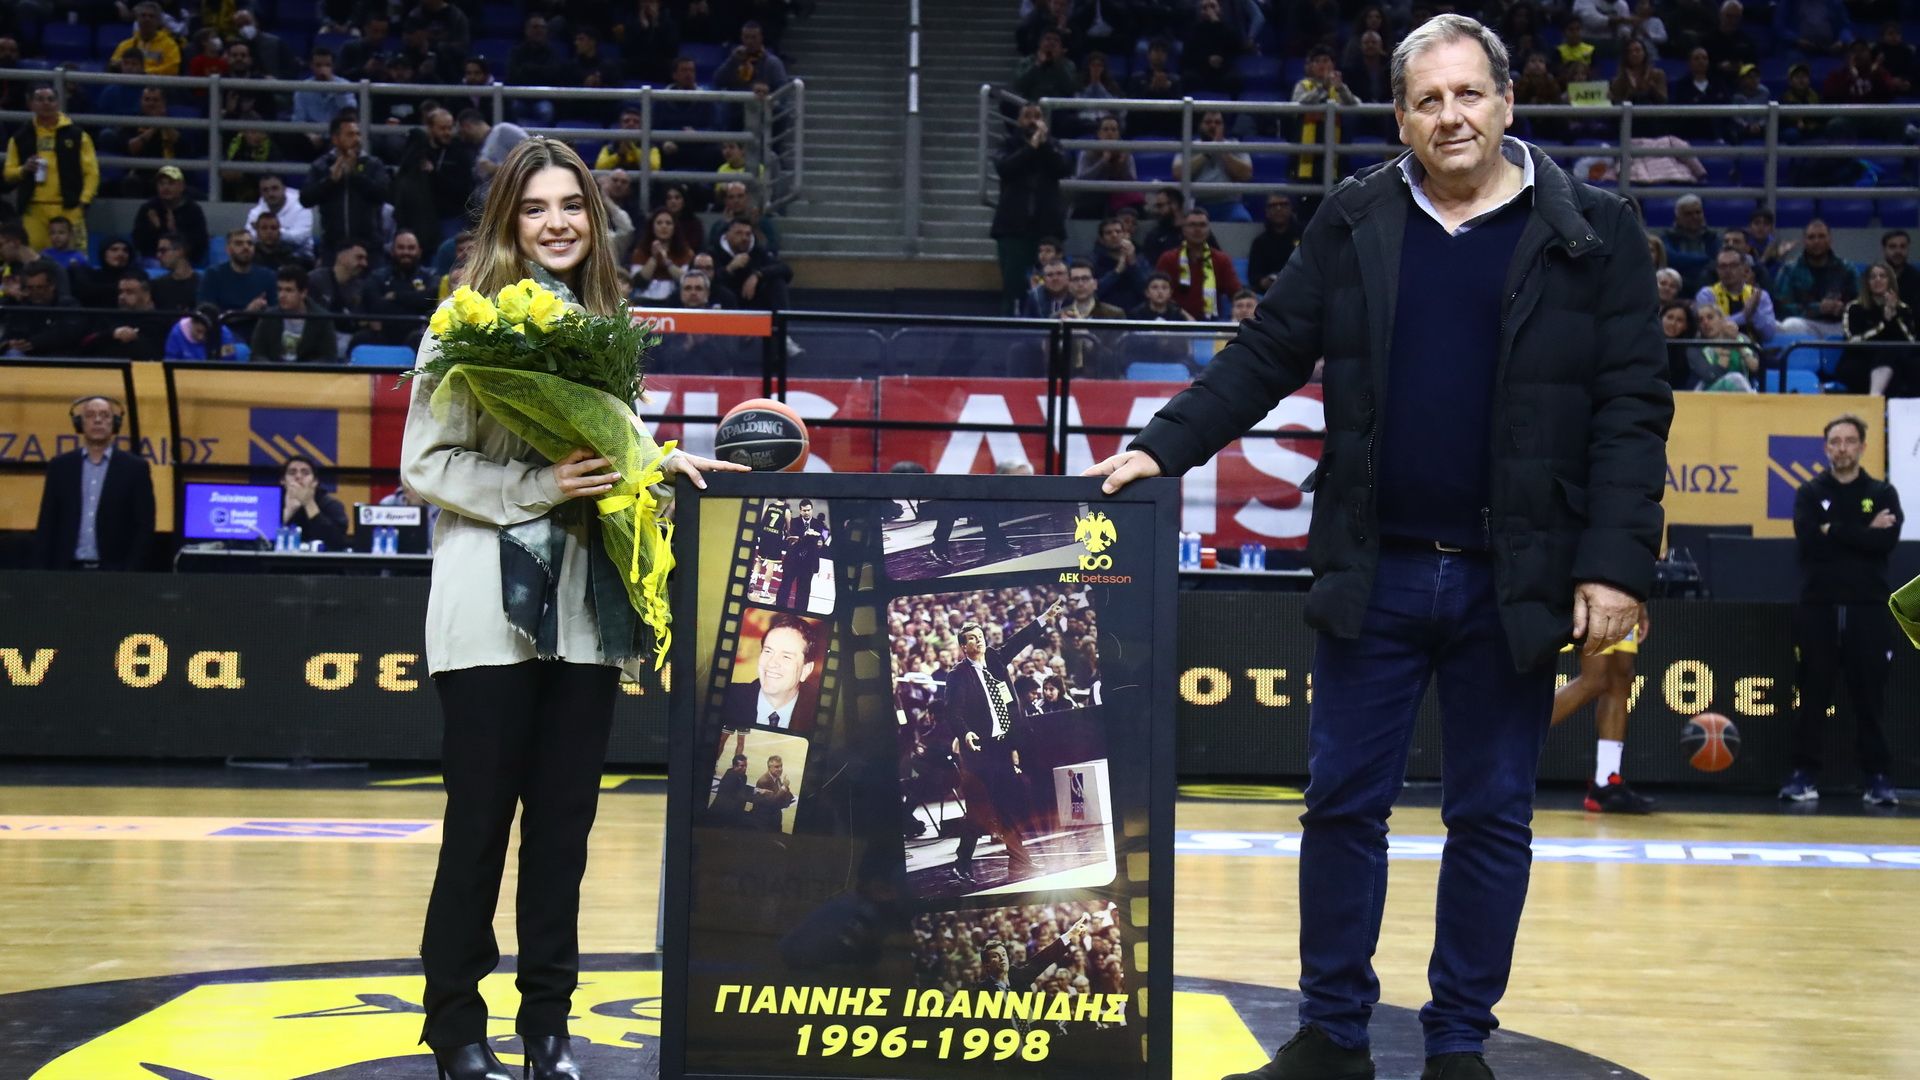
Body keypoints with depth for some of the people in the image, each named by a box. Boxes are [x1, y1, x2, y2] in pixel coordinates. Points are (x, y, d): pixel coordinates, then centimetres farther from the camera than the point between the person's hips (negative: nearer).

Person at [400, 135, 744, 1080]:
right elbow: (424, 463, -8)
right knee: (481, 819, 1)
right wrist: (538, 488, -17)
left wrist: (659, 460, 1)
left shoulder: (607, 323, 11)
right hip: (494, 610, -5)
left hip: (589, 610, 5)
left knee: (564, 821, 8)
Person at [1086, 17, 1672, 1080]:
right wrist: (1165, 445, -6)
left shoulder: (1592, 233, -2)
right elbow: (1266, 356, 6)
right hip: (1375, 573, 2)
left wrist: (1614, 564, -12)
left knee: (1491, 818, 7)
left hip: (1513, 584, -1)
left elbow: (1631, 409, -5)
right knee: (1343, 804, 7)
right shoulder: (1353, 223, 5)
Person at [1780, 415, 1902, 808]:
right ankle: (1805, 776, 4)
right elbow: (1808, 540, -9)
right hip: (1817, 607, 0)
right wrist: (1864, 533, -9)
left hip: (1867, 609, 0)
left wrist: (1834, 531, -10)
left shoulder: (1882, 494, 9)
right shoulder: (1810, 493, 9)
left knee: (1869, 697, -1)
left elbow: (1887, 541, -9)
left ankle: (1876, 778, 3)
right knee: (1812, 695, 0)